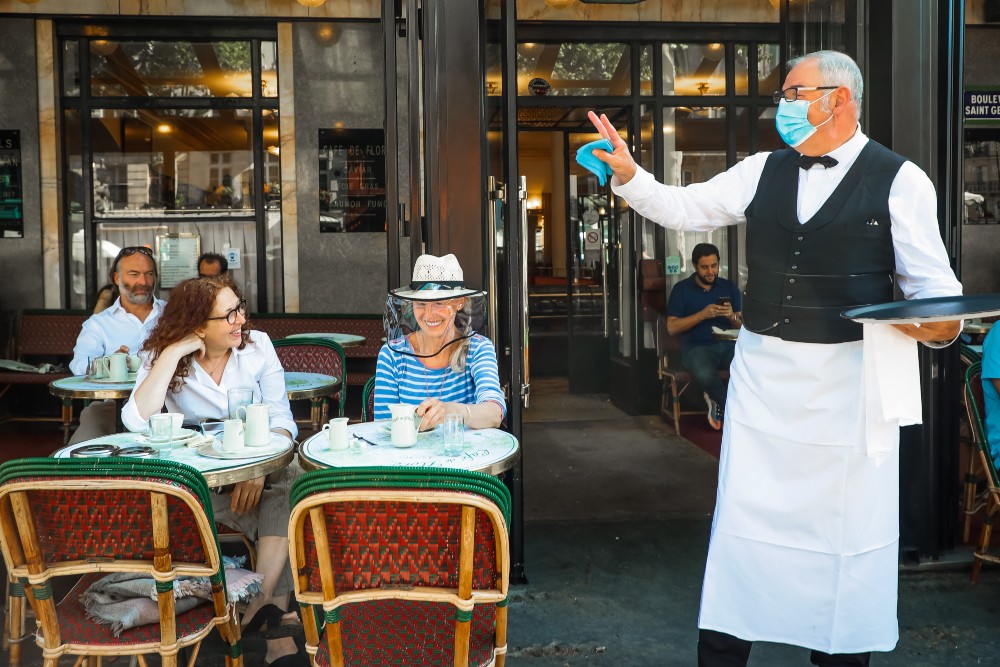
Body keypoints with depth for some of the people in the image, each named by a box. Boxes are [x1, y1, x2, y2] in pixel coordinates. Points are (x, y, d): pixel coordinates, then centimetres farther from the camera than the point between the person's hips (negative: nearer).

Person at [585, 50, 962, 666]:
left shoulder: (900, 180, -4)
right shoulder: (763, 171, 8)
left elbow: (932, 282, -3)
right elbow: (683, 209, 9)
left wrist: (940, 324, -24)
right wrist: (628, 174, -5)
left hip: (850, 378, -3)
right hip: (764, 374, 4)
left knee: (845, 520, 9)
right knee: (744, 517, 8)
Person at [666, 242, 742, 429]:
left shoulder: (729, 287, 14)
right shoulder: (682, 289, 5)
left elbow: (742, 325, 11)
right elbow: (672, 328, -4)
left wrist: (732, 316, -12)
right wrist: (702, 314, -13)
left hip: (728, 344, 3)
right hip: (697, 346, -3)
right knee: (705, 374, -38)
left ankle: (719, 401, -6)